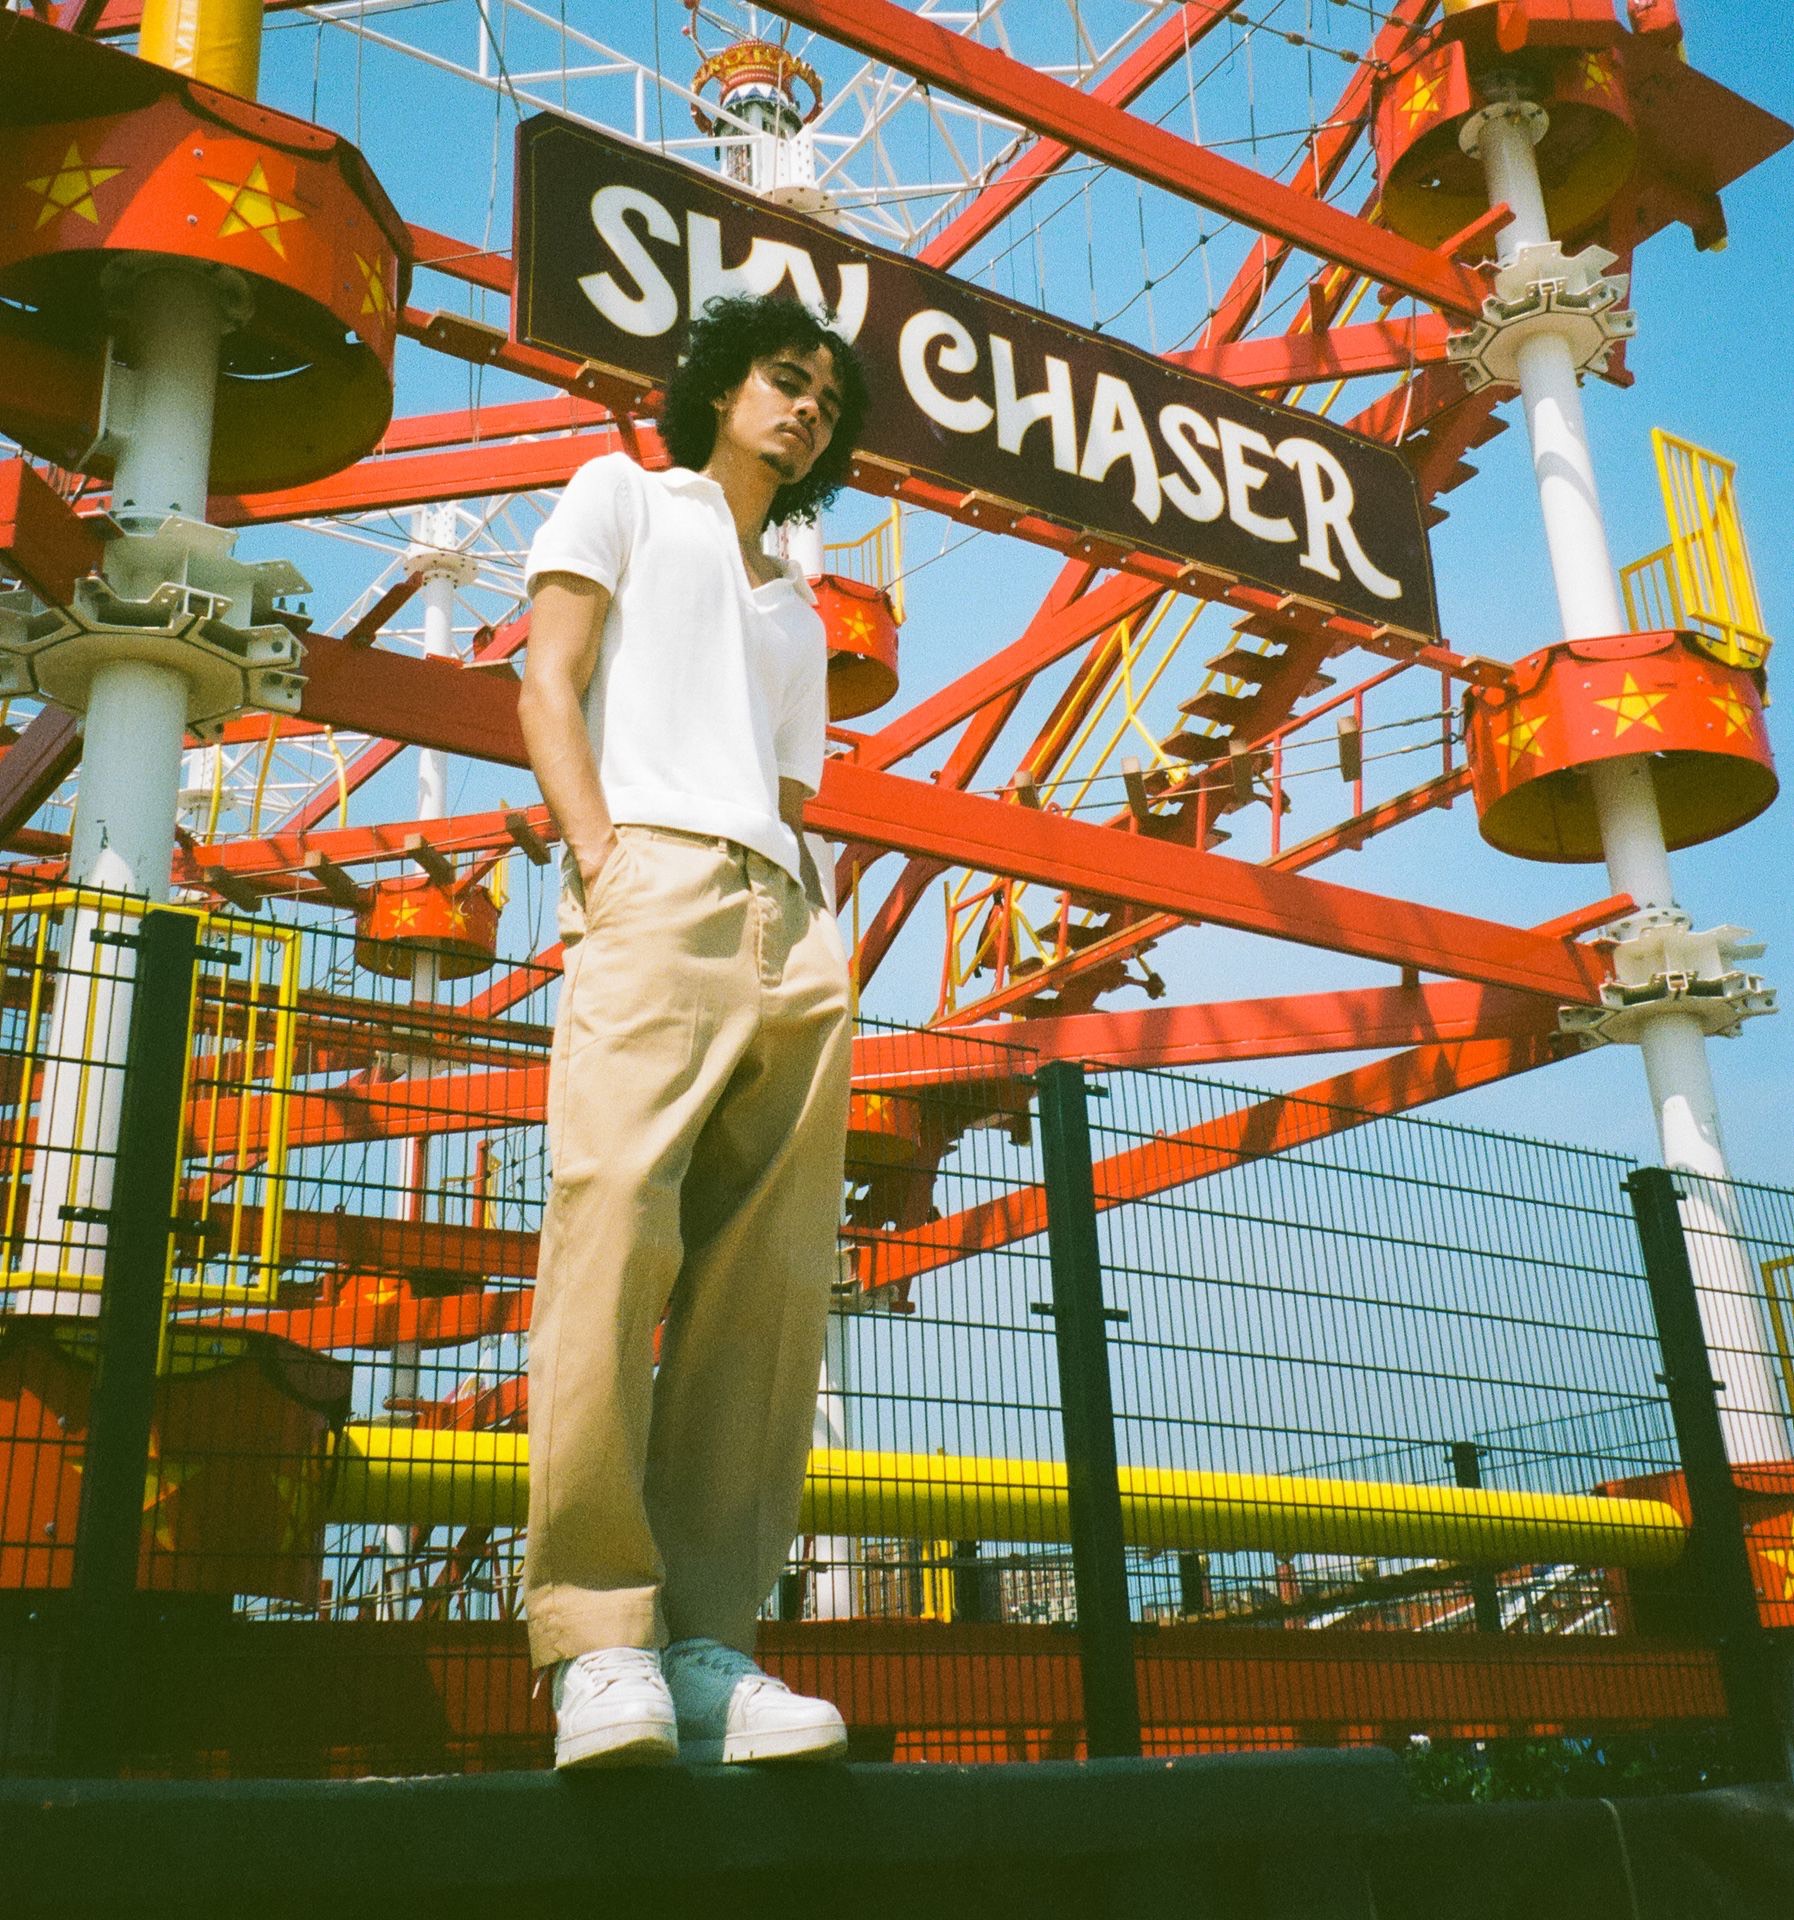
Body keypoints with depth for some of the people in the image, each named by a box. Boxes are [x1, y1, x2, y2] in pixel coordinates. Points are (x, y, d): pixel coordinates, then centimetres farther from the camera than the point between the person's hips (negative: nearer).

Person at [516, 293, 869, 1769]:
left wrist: (821, 955, 8)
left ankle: (708, 1644, -9)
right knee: (617, 1219, -24)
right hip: (657, 882, -5)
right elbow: (548, 684, 6)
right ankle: (601, 1637, -24)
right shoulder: (625, 496, 21)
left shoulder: (798, 612, 35)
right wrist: (599, 851, -10)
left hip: (790, 926, 6)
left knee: (771, 1283, -8)